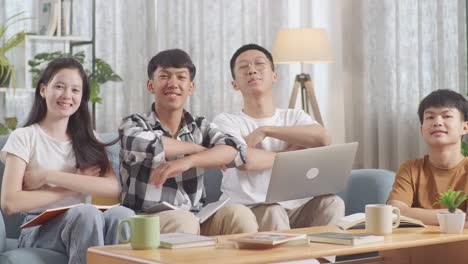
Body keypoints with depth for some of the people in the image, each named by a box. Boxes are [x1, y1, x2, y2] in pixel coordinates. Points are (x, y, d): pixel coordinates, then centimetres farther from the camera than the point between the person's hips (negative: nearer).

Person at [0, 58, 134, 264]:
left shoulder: (88, 140, 15)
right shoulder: (23, 138, 4)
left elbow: (114, 188, -6)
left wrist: (48, 176, -12)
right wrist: (76, 185, -6)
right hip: (39, 231, -3)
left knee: (121, 214, -30)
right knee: (86, 213, -35)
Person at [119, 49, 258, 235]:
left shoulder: (200, 127, 13)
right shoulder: (133, 124, 4)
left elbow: (235, 150, -7)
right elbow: (148, 146, -21)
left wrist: (187, 161, -23)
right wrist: (200, 149, -6)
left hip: (197, 219, 4)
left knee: (239, 214, -24)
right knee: (182, 222, -35)